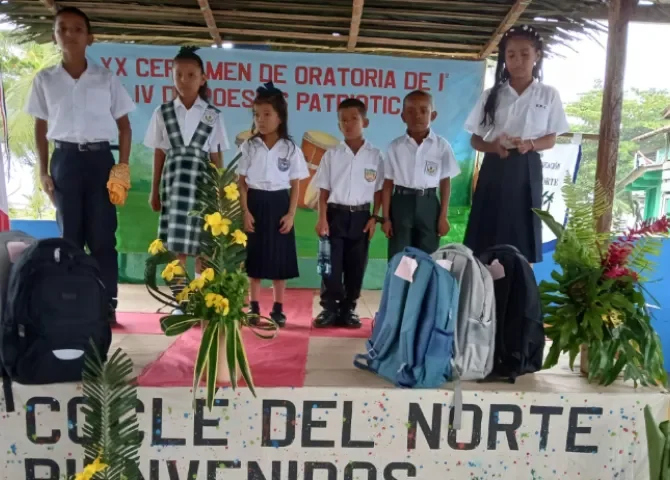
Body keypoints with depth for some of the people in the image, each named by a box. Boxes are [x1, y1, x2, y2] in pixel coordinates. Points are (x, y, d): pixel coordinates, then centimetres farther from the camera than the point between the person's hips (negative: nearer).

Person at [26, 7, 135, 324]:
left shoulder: (106, 79, 4)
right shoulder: (44, 80, 7)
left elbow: (124, 125, 7)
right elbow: (40, 128, 11)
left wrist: (123, 166, -2)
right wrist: (43, 171, 4)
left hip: (100, 158, -1)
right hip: (65, 160, 1)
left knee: (103, 236, 0)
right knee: (69, 234, 5)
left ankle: (107, 305, 8)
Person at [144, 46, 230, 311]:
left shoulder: (213, 115, 4)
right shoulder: (162, 112, 6)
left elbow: (216, 156, 6)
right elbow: (159, 153, 9)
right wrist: (154, 190, 9)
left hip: (201, 182, -1)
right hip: (173, 181, 1)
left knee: (201, 244, 1)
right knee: (174, 244, -1)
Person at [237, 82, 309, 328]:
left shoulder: (291, 149, -1)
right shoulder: (249, 147, 1)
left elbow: (295, 185, 1)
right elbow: (242, 182, 2)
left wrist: (291, 214, -6)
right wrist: (245, 211, -7)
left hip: (279, 204, -1)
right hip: (255, 204, 1)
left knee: (280, 259, 5)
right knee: (254, 257, 6)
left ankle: (278, 309, 17)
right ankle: (254, 308, 18)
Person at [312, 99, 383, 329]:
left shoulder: (375, 155, 1)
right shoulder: (332, 155, 1)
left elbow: (378, 190, 4)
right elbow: (324, 190, 0)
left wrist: (374, 217, -3)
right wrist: (322, 218, -8)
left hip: (361, 216, 1)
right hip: (336, 214, 0)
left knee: (356, 266, 6)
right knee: (331, 264, 0)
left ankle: (348, 309, 19)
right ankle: (330, 309, 12)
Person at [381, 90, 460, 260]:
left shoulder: (442, 145, -3)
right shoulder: (395, 146, -2)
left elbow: (445, 182, 1)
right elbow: (388, 183, 0)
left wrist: (444, 216, -1)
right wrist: (386, 217, -1)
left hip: (428, 204, 0)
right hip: (402, 203, 0)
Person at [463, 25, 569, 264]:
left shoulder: (548, 95, 3)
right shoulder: (491, 95, 4)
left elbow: (551, 139, 6)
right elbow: (475, 139, 6)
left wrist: (529, 144, -15)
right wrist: (493, 146, -15)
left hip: (526, 170, 0)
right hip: (495, 169, 1)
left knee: (521, 236, 1)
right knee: (486, 236, 0)